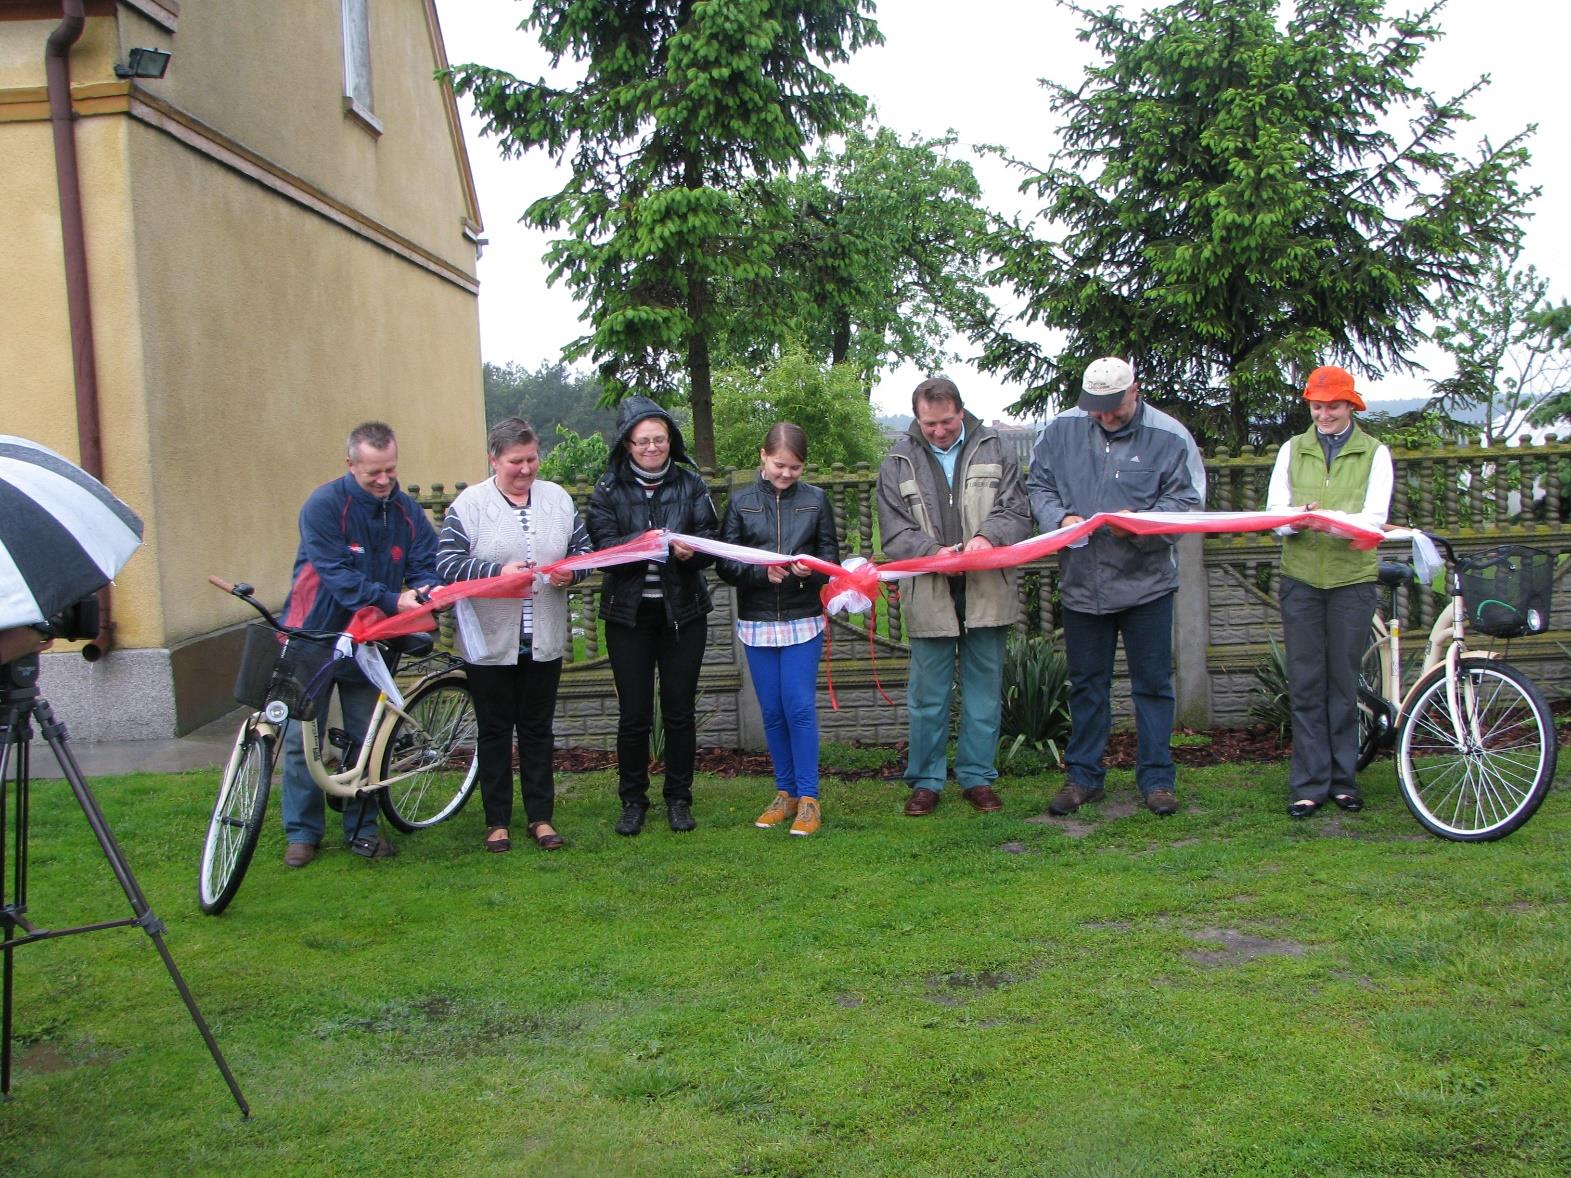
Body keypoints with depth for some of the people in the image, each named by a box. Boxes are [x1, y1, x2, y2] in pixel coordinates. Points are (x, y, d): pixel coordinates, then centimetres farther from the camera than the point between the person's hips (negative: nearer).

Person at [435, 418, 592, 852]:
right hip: (489, 642, -3)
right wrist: (498, 572, -24)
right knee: (494, 731, 8)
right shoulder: (469, 504, -5)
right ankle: (497, 820, 19)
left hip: (545, 642, 3)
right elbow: (447, 564, -12)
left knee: (538, 729, 12)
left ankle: (541, 816, 22)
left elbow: (584, 548, 10)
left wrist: (571, 571, -12)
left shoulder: (557, 498, 6)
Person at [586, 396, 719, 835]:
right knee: (634, 713, 3)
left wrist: (690, 550, -24)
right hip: (628, 613, -1)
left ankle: (679, 798, 22)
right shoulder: (609, 489, 0)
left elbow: (711, 543, -2)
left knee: (680, 710, 7)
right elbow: (602, 545, -11)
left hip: (683, 611, 1)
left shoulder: (691, 483, 3)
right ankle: (633, 800, 19)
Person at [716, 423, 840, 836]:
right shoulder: (741, 501, 2)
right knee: (772, 712, 8)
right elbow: (724, 564, 0)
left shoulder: (815, 500, 3)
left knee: (800, 707, -6)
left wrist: (811, 568, -18)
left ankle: (808, 797, 4)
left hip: (803, 620, -1)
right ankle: (785, 792, 20)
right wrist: (762, 571, -18)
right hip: (756, 621, 2)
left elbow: (831, 555, 4)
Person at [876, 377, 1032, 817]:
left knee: (984, 691, 10)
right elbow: (895, 532, -3)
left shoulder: (993, 450, 4)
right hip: (929, 596, -1)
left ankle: (977, 777, 23)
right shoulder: (899, 461, 1)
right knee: (928, 695, 6)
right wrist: (933, 551, -20)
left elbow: (1017, 512, 1)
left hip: (987, 594, 1)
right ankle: (925, 780, 19)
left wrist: (988, 536, -19)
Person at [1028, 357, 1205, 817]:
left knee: (1153, 684, 7)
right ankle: (1083, 776, 25)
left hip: (1147, 583, -2)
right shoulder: (1061, 430, 1)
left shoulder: (1169, 437, -6)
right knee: (1086, 684, 13)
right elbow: (1037, 485, 8)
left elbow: (1187, 501, -5)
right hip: (1081, 583, 2)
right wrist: (1061, 517, -11)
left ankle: (1156, 779, 19)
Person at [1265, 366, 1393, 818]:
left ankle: (1343, 779, 14)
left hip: (1352, 579, -1)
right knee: (1305, 684, 1)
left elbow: (1374, 517, -8)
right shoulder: (1292, 450, 10)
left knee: (1344, 682, 5)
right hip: (1300, 578, 1)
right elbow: (1275, 512, 1)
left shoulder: (1374, 453, 5)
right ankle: (1309, 784, 6)